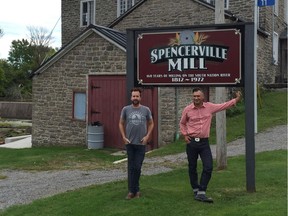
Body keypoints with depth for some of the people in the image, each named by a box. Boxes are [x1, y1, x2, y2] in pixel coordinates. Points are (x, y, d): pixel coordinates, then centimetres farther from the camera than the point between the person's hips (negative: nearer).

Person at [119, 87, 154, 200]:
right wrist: (123, 137, 1)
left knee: (137, 167, 0)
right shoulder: (126, 109, 1)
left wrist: (147, 136, -1)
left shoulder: (146, 110, 1)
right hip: (129, 143, 0)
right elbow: (121, 124, 11)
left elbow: (151, 124, 10)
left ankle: (134, 189, 17)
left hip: (141, 143, 0)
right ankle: (132, 190, 11)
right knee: (131, 167, 4)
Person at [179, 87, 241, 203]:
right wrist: (185, 135, 2)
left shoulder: (210, 107, 2)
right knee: (192, 168, 8)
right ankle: (196, 190, 25)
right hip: (192, 142, -1)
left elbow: (224, 105, 6)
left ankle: (201, 193, -2)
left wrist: (236, 99, -6)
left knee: (208, 167, -8)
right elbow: (182, 123, 14)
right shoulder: (187, 109, 0)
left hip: (204, 142, 1)